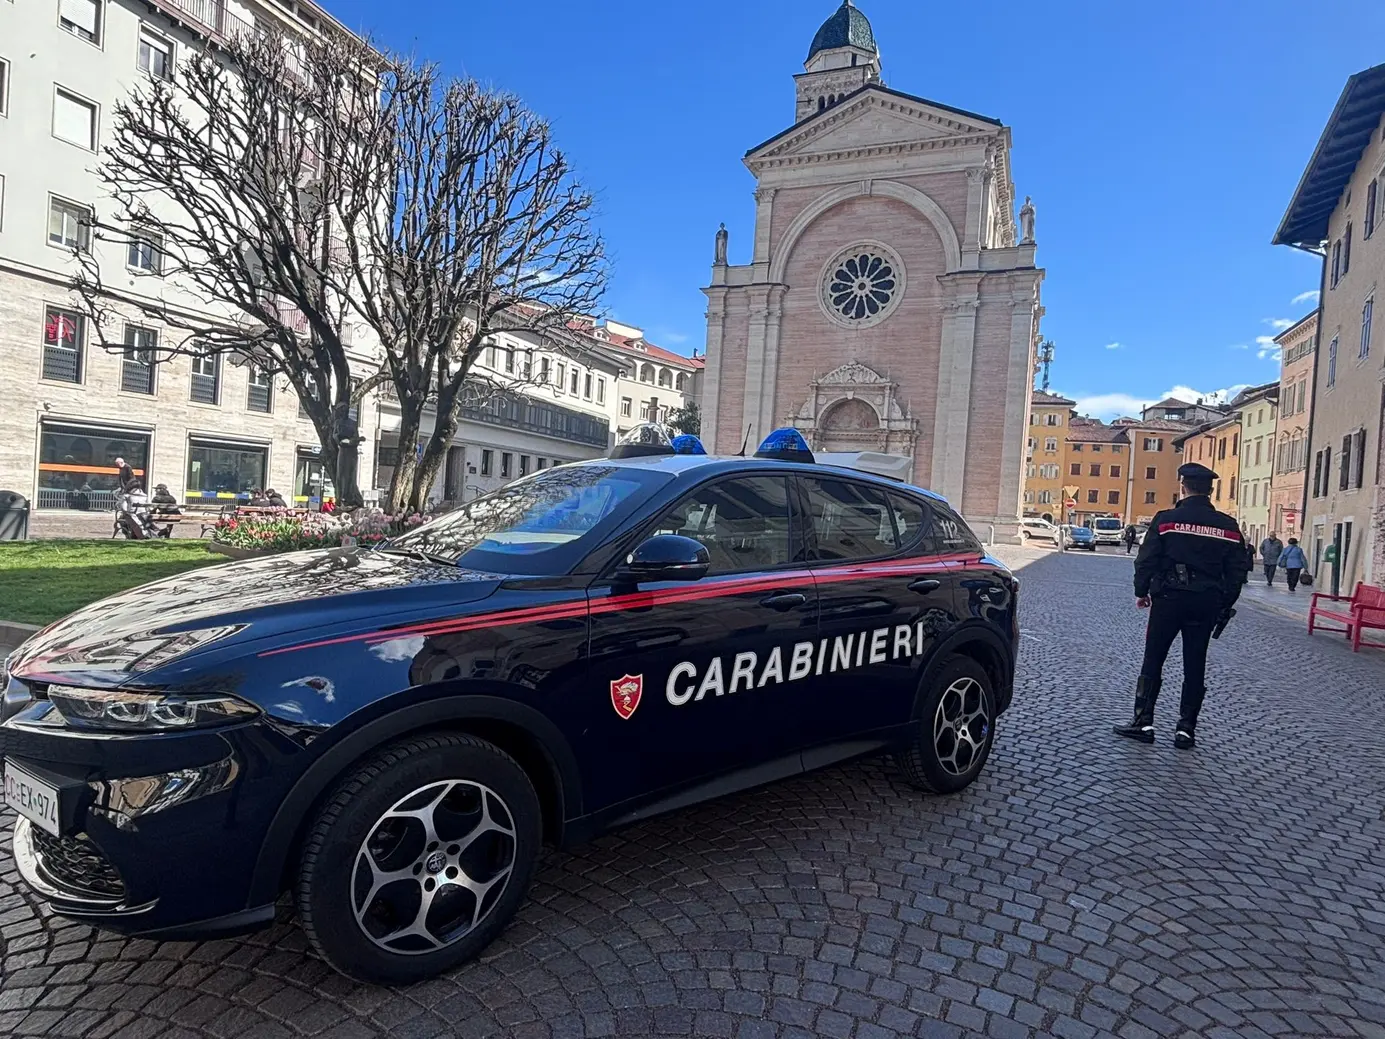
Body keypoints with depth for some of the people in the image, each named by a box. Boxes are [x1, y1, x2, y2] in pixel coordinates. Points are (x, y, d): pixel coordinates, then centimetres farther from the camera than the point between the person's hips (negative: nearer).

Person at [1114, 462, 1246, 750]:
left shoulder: (1166, 520, -8)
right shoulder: (1228, 527, 4)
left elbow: (1146, 561, -6)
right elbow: (1237, 570, 7)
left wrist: (1141, 592, 6)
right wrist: (1225, 605, 15)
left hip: (1169, 599, -3)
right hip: (1206, 604, 3)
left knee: (1153, 661, 4)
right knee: (1195, 666, 9)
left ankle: (1143, 722, 5)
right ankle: (1186, 729, 12)